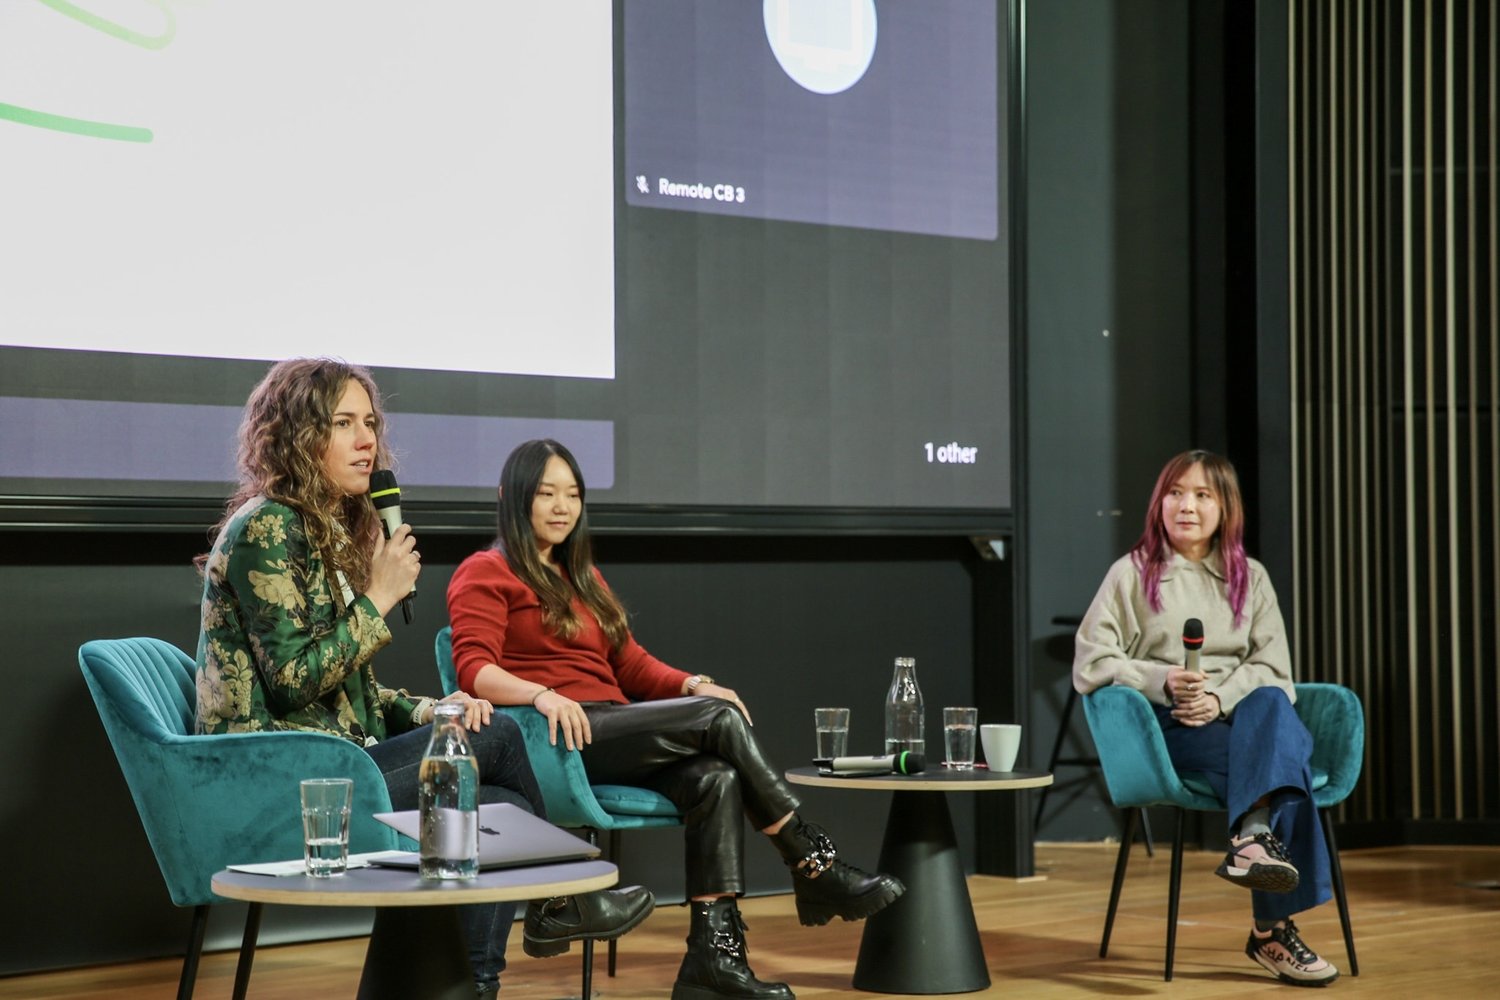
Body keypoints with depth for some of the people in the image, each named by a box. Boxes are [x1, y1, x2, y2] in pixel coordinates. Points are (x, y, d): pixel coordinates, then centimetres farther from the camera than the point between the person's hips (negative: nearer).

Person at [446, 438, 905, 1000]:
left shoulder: (582, 577, 28)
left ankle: (713, 953, -33)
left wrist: (693, 684, 1)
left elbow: (632, 665, 21)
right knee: (720, 718, -22)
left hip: (615, 736, 7)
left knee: (716, 778, -25)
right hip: (554, 743, -7)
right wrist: (542, 694, -30)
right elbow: (475, 670, -11)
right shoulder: (485, 575, 4)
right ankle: (816, 869, -17)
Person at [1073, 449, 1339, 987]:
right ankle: (1273, 926, -44)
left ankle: (1254, 837, -53)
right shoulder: (1132, 574, 10)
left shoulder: (1249, 577, 19)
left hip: (1242, 713, 3)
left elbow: (1273, 668, 8)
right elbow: (1090, 666, 2)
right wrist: (1162, 681, -15)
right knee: (1280, 755, -33)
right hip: (1168, 727, -3)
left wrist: (1222, 697, -13)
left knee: (1270, 705, -36)